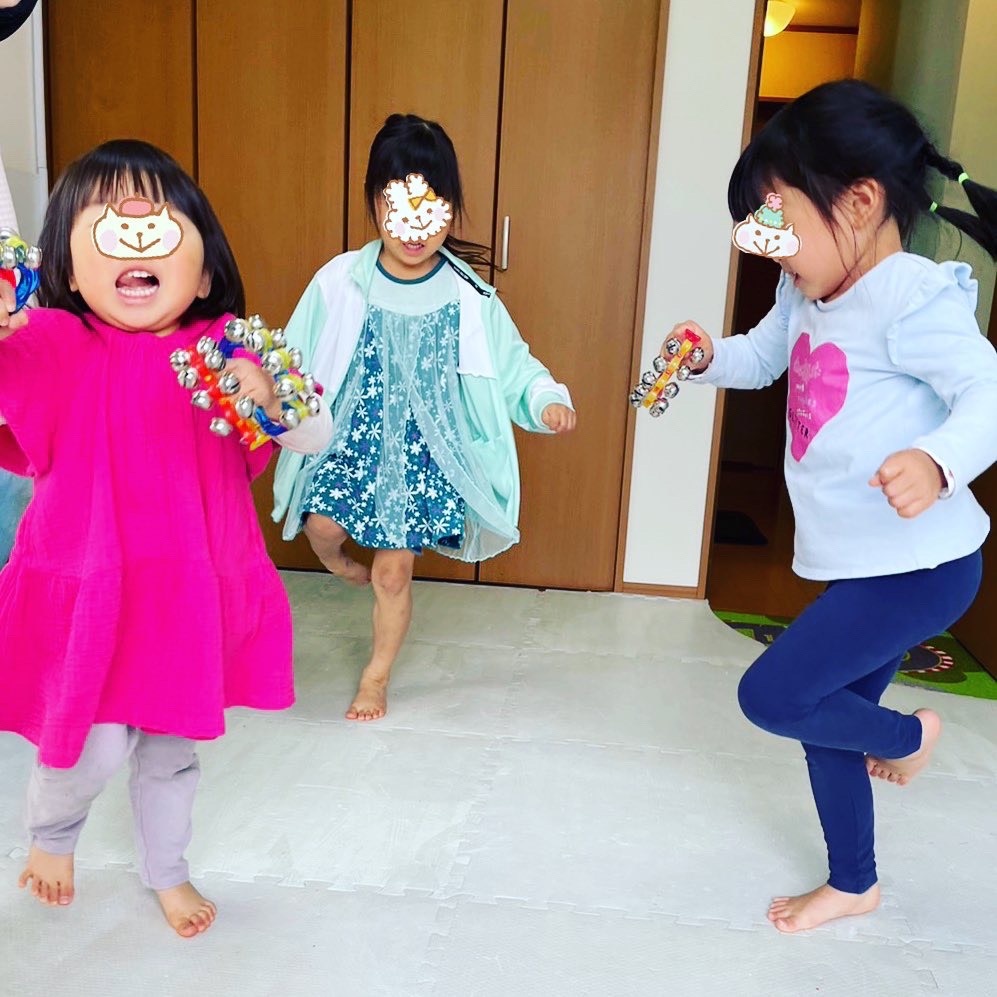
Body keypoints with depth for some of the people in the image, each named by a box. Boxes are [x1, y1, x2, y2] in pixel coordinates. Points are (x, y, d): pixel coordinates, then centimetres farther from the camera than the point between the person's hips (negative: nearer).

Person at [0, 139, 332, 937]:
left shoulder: (226, 352, -7)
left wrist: (269, 397, -34)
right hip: (86, 587, -2)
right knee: (99, 746, -5)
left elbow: (320, 436, -12)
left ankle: (166, 871, 48)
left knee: (174, 747, 19)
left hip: (191, 590, 3)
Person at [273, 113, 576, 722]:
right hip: (352, 436, 1)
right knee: (322, 527, -16)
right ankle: (342, 563, 25)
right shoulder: (341, 282, -6)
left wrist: (547, 400, -19)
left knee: (395, 571, 2)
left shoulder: (469, 298, -6)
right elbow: (298, 359, -2)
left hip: (423, 449, -1)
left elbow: (512, 365, -1)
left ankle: (377, 678, 26)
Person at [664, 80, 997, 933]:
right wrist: (707, 356, 2)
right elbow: (763, 358, 23)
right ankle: (853, 883, 39)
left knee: (770, 696, -9)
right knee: (822, 714, 17)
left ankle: (907, 734, 22)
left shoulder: (912, 297, -20)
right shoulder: (807, 297, 7)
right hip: (858, 564, 9)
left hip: (917, 565, -9)